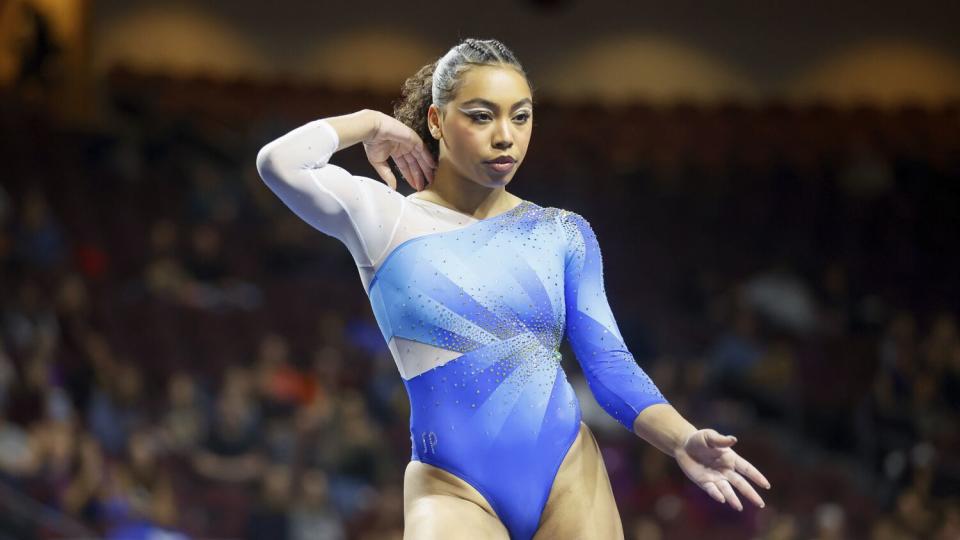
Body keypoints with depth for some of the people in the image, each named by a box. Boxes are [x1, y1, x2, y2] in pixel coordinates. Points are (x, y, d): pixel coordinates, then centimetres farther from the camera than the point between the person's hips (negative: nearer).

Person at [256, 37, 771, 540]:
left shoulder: (563, 233, 9)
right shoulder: (386, 221, 1)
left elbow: (610, 366, 3)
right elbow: (279, 162, -15)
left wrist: (681, 440, -14)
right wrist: (372, 124, 2)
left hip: (571, 480, 3)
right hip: (454, 490, -3)